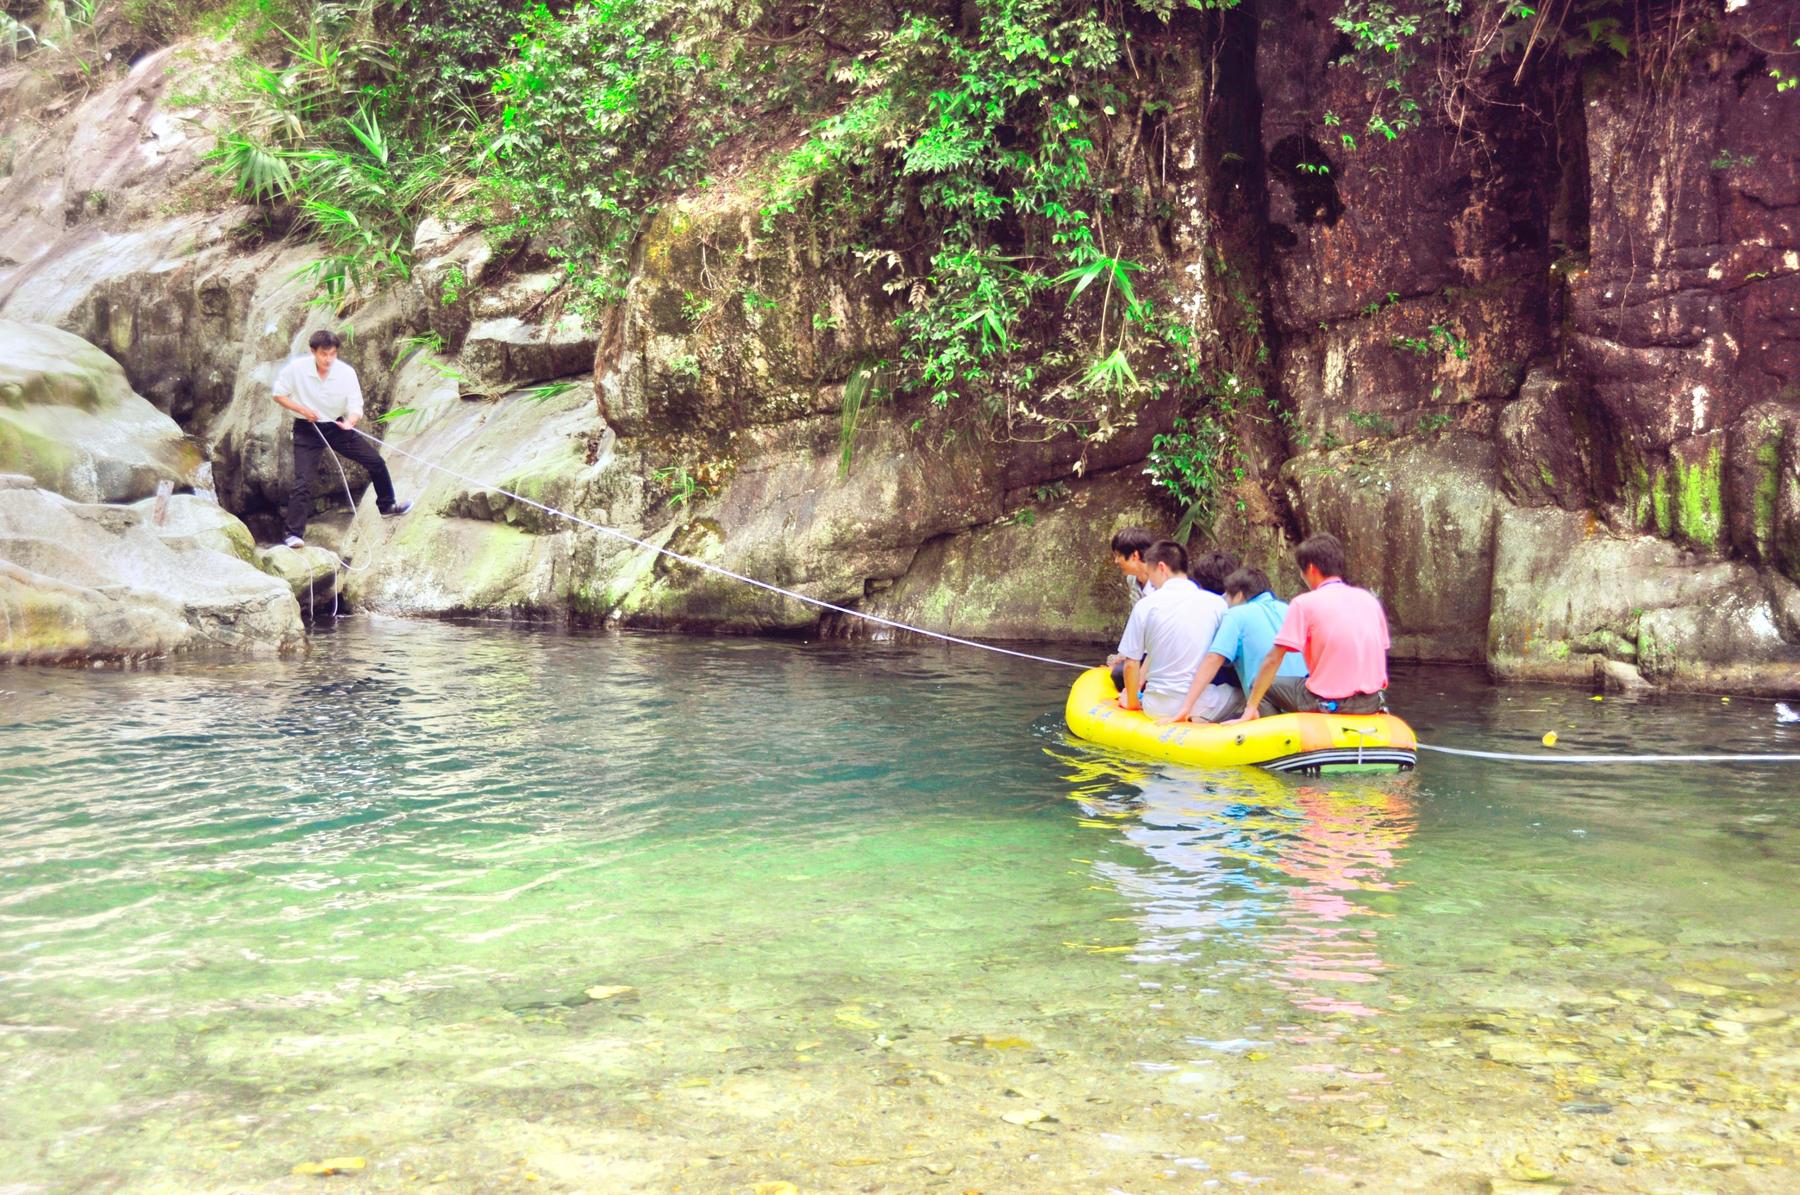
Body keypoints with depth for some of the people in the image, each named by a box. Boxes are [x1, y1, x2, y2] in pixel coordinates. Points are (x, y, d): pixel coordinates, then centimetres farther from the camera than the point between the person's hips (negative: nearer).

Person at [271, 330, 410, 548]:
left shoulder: (346, 372, -14)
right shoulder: (296, 368, -18)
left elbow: (356, 408, -13)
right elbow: (278, 394, -4)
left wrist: (350, 421, -36)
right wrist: (302, 409, -19)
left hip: (337, 426, 3)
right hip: (307, 430, -3)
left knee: (376, 462, 6)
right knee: (302, 481, -13)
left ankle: (387, 505, 30)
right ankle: (294, 534, -10)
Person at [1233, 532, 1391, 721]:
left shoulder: (1304, 604, -7)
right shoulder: (1369, 599, 7)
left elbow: (1273, 659, -8)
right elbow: (1382, 652, 13)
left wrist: (1250, 708, -5)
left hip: (1327, 704, -6)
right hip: (1372, 703, 6)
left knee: (1263, 686, 15)